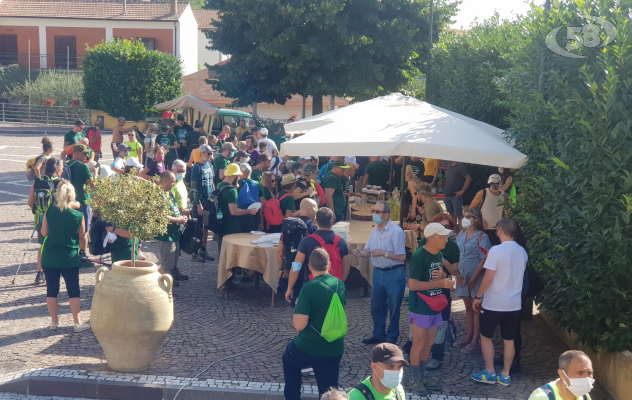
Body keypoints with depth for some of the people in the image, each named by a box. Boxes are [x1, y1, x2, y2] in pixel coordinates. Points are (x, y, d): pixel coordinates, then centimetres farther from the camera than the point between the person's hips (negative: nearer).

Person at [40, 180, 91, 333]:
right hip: (70, 258, -2)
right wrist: (82, 247, 21)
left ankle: (54, 322, 20)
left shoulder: (49, 212, -8)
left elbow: (44, 233, 3)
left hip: (49, 258, 2)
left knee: (52, 290, 12)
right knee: (73, 291, 8)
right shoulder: (78, 216, -12)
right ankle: (78, 323, 10)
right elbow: (82, 238, 1)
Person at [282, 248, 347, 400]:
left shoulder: (308, 288, -19)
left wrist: (297, 311, 1)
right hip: (335, 350, 4)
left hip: (308, 348, -4)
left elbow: (299, 325, -19)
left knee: (289, 359, 29)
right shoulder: (340, 285, 0)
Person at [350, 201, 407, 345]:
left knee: (393, 309, 6)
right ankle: (378, 335, 31)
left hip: (394, 274, -7)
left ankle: (391, 338, 19)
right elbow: (368, 251, 11)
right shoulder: (375, 230, 7)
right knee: (376, 307, 16)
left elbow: (401, 257, -20)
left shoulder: (396, 232, -16)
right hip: (378, 273, 7)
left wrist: (383, 253, -23)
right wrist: (359, 253, -10)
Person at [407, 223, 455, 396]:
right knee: (419, 345, 1)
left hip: (435, 306, 8)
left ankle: (422, 377, 26)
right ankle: (415, 381, 13)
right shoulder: (419, 256, -20)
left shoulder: (438, 254, 5)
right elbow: (412, 285, -23)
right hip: (420, 308, -8)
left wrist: (442, 275, -8)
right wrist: (439, 283, -25)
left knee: (429, 344, 14)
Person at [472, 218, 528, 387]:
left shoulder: (496, 250, -17)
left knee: (485, 336, 11)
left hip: (494, 303, -5)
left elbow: (489, 277, -18)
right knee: (509, 340, 12)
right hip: (514, 303, 6)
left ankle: (489, 373, 14)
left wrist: (477, 297, -6)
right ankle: (505, 375, 17)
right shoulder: (522, 252, 4)